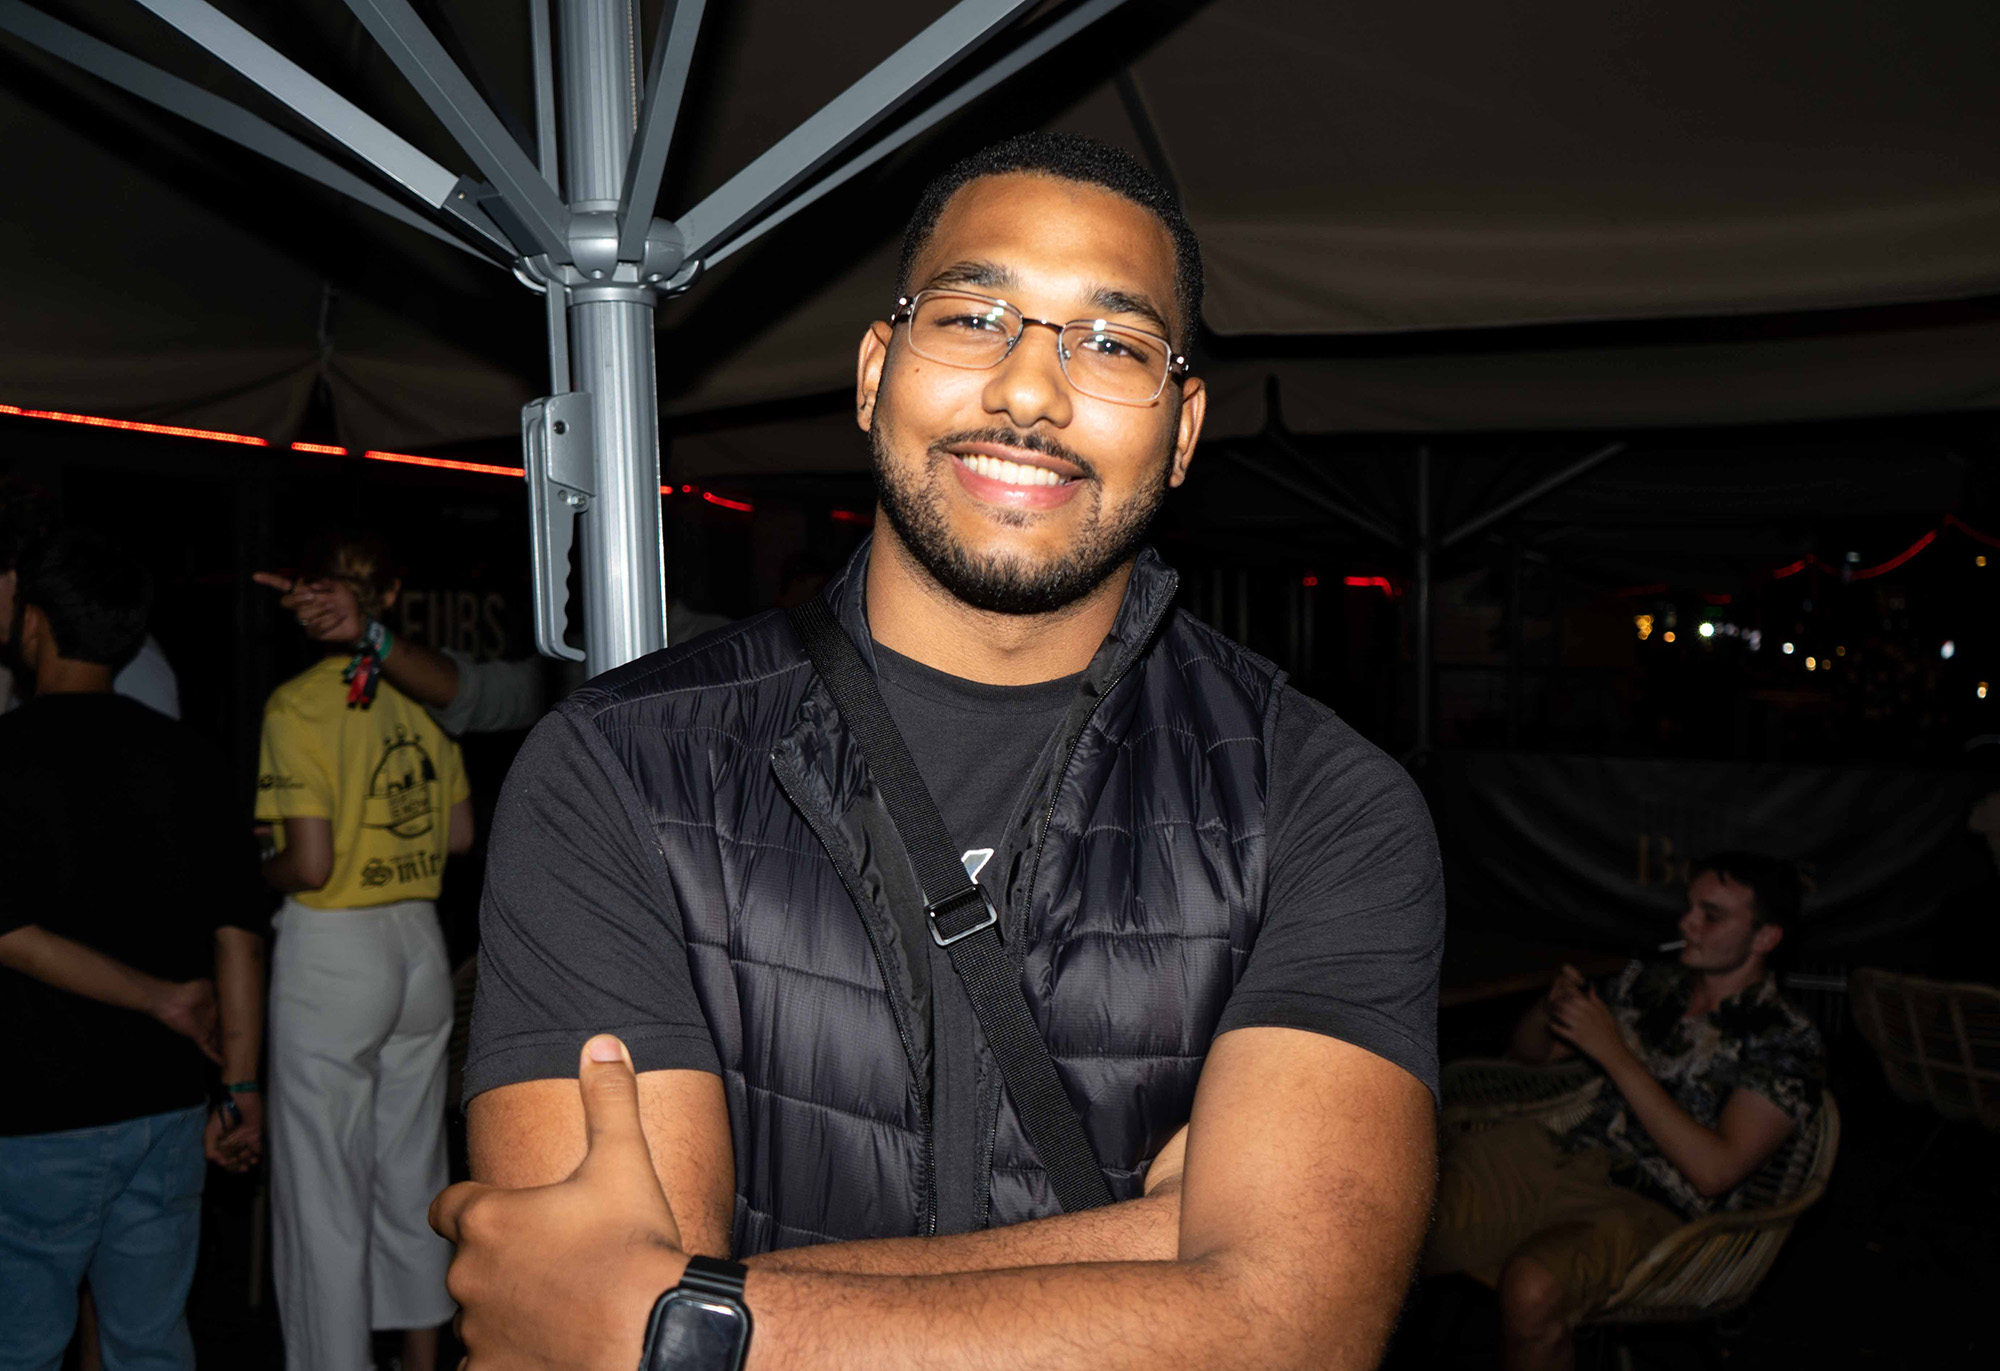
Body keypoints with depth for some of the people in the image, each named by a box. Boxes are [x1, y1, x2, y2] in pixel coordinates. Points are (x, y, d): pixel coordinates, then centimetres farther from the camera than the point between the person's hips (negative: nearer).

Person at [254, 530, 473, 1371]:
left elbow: (310, 863, -17)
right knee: (413, 1173, 18)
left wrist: (256, 877, 3)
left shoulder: (297, 704, -14)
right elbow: (459, 833, 9)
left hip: (332, 952, -6)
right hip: (421, 943, 6)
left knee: (323, 1189, 7)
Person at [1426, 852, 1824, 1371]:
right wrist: (1549, 1009, -2)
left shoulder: (1788, 1042, -1)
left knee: (1530, 1290, -37)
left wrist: (1615, 1054, -15)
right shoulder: (1646, 982, 15)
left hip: (1643, 1207, -5)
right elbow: (1529, 1052, 23)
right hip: (1559, 1153, 5)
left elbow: (1713, 1171, -14)